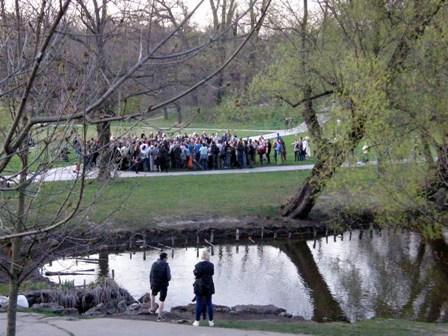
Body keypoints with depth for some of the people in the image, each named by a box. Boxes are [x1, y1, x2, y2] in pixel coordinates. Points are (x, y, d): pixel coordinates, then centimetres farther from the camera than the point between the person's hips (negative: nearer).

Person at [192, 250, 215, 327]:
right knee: (209, 303, 9)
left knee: (199, 304, 3)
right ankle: (211, 321, 11)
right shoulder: (211, 265, -5)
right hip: (209, 287, 2)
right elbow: (212, 273, 4)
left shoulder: (198, 265, -12)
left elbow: (195, 274, -3)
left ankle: (197, 321, 5)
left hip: (199, 287, -2)